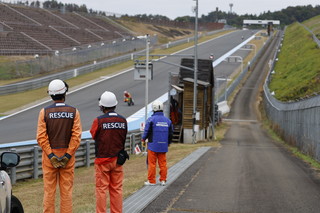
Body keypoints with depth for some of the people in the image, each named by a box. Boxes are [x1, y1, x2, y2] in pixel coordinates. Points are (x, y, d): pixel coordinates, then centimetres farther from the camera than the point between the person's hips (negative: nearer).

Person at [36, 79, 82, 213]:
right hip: (68, 155, 0)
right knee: (66, 190, 6)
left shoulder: (44, 112, -5)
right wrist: (67, 155, -10)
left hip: (49, 155, 0)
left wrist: (51, 155, -10)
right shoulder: (74, 112, -4)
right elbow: (76, 136, -10)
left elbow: (41, 137, -11)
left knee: (49, 190, 6)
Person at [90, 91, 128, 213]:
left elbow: (93, 134, 1)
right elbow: (124, 138, 6)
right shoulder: (123, 121, -2)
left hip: (102, 160, -4)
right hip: (118, 160, 4)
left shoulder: (99, 121, -15)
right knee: (116, 189, 10)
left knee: (101, 189, 3)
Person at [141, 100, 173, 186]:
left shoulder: (151, 119, -10)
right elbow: (170, 133, 12)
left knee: (152, 163, 2)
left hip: (153, 145, -4)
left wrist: (143, 140, 10)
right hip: (163, 146, 4)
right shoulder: (167, 120, 7)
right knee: (163, 163, 10)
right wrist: (168, 143, 25)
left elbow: (147, 131, -8)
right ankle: (163, 180, 11)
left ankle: (151, 181, 4)